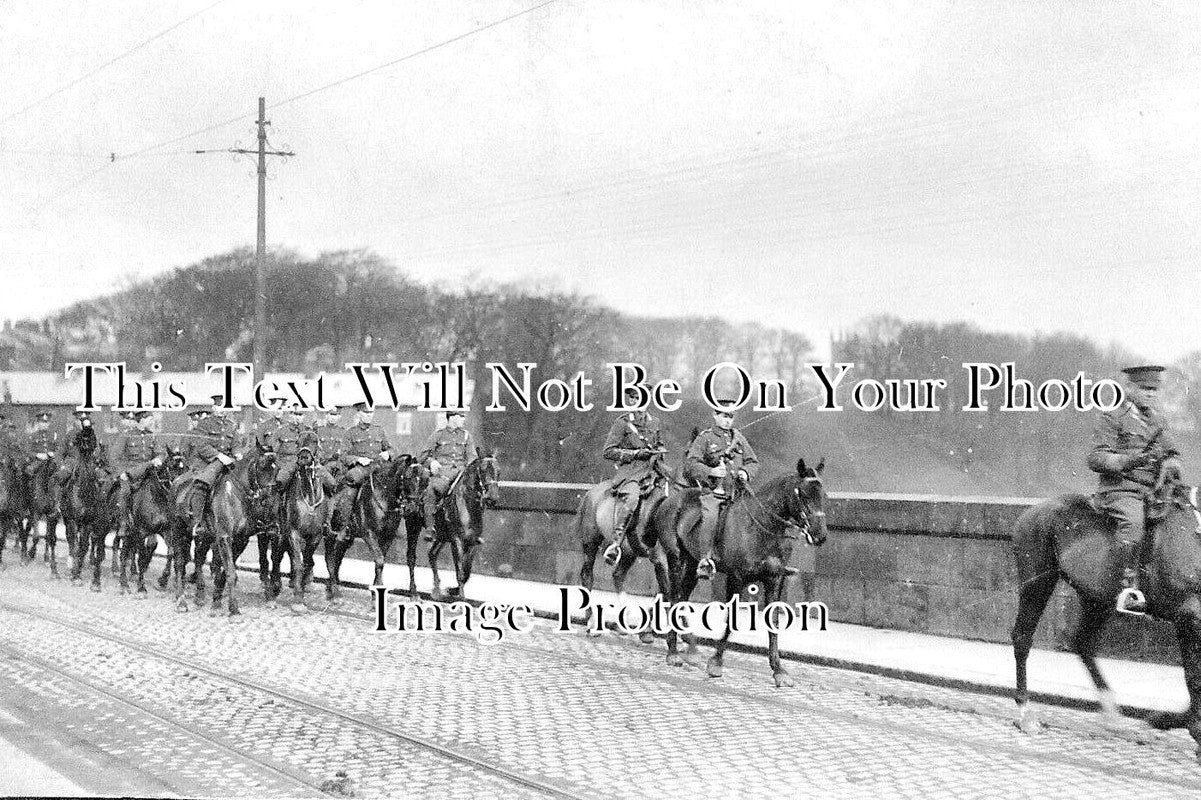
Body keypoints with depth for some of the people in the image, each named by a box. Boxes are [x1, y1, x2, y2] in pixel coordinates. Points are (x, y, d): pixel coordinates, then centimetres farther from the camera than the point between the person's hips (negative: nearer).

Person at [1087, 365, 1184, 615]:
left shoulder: (1156, 420, 20)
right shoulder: (1112, 418, 0)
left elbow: (1172, 452, 23)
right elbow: (1096, 459, -8)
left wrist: (1171, 464, -2)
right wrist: (1127, 460, -25)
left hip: (1151, 491, 7)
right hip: (1118, 489, -7)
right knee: (1133, 521, -34)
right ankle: (1129, 589, -36)